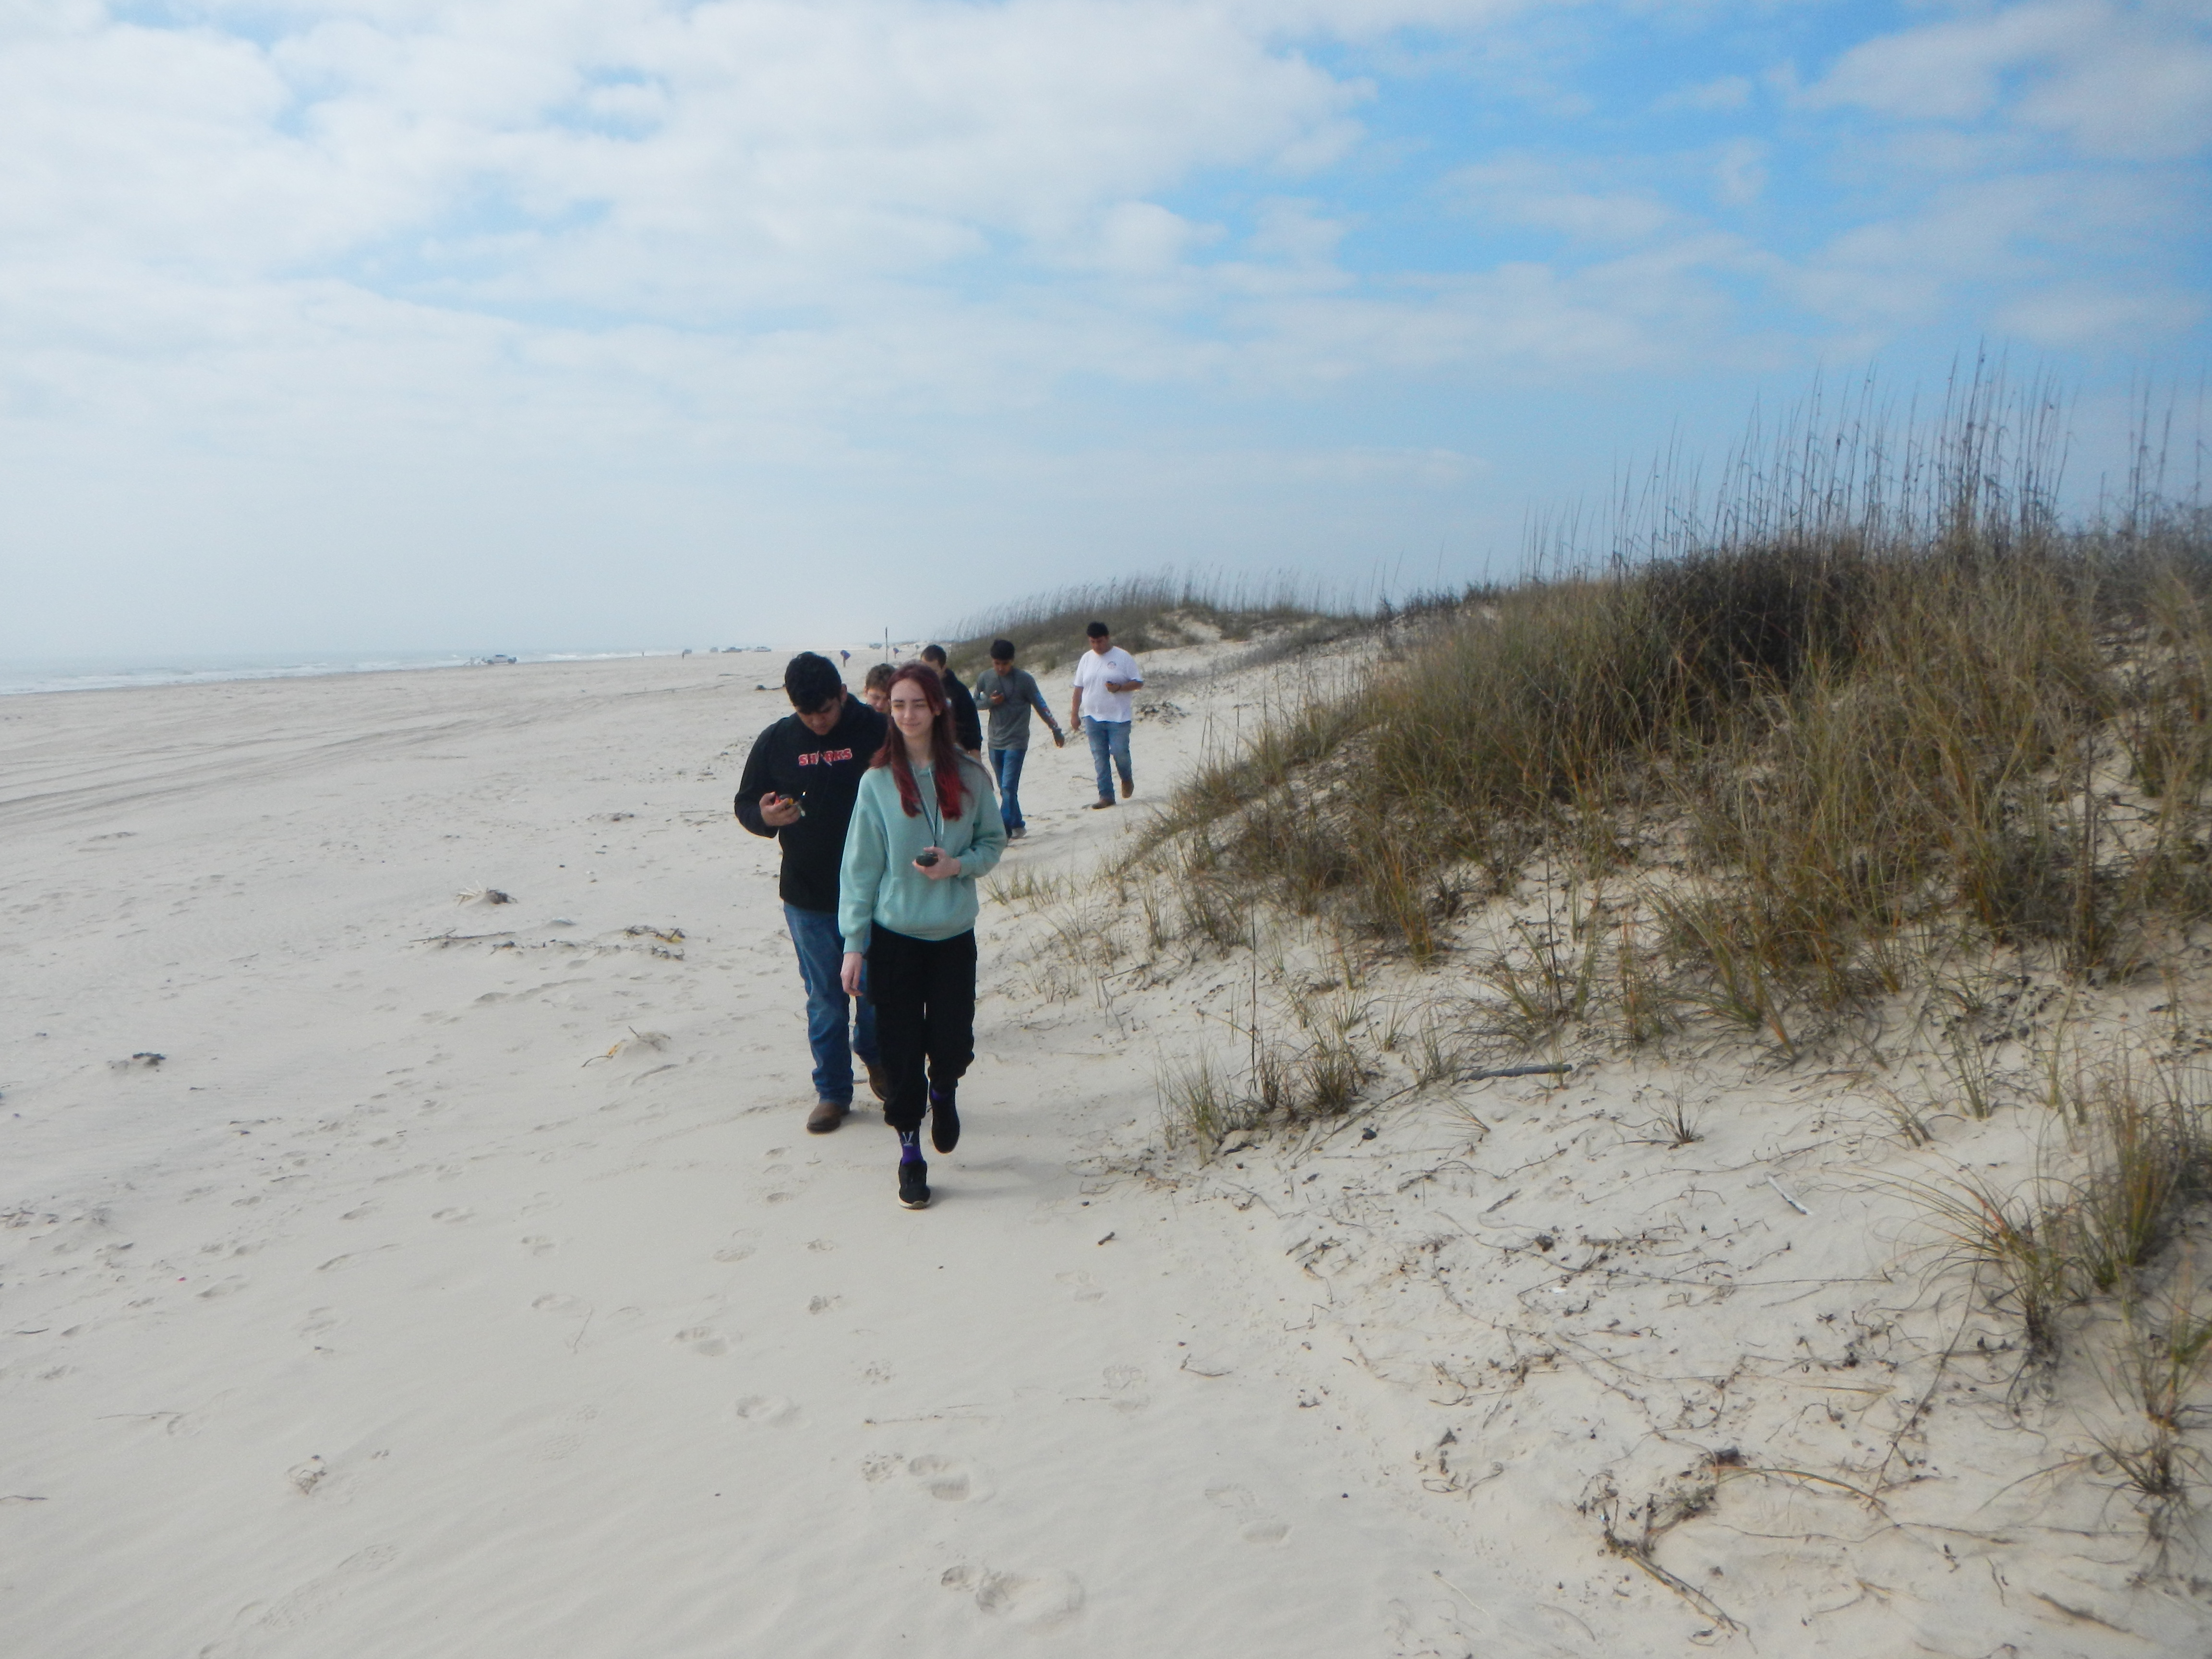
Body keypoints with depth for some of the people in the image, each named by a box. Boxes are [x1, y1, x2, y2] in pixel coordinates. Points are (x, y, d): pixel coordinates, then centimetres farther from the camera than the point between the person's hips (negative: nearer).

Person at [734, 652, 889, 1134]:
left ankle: (873, 1051, 41)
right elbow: (745, 804, 7)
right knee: (825, 1001, 9)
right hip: (808, 897, 1)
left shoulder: (878, 732, -7)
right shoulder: (775, 742, 0)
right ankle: (832, 1091, 24)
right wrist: (764, 816, -16)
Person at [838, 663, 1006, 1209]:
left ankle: (944, 1092, 38)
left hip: (955, 936, 1)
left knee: (954, 1045, 2)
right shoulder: (877, 782, -6)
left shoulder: (969, 776, -3)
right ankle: (910, 1153, 20)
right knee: (900, 1048, 3)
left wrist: (959, 865, -14)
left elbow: (994, 840, 7)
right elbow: (860, 867, -3)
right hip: (894, 936, -1)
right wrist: (854, 943, -5)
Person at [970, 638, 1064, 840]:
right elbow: (975, 703, 12)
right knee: (1005, 789, 11)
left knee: (1009, 787, -14)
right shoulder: (984, 678, 2)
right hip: (995, 742, 5)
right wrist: (990, 702, -9)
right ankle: (1018, 826, 23)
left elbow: (1041, 706, 0)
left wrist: (1056, 730, 6)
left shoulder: (1024, 679, -8)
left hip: (1016, 742, -5)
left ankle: (1003, 832, -15)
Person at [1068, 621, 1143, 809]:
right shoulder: (1086, 659, 10)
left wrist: (1119, 687, -19)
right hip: (1092, 717, 4)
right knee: (1099, 758, 2)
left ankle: (1127, 778, 24)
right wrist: (1074, 713, 11)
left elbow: (1138, 682, -3)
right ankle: (1106, 796, 6)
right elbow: (1079, 688, 14)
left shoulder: (1123, 657, -2)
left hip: (1118, 716, -3)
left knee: (1119, 751, -7)